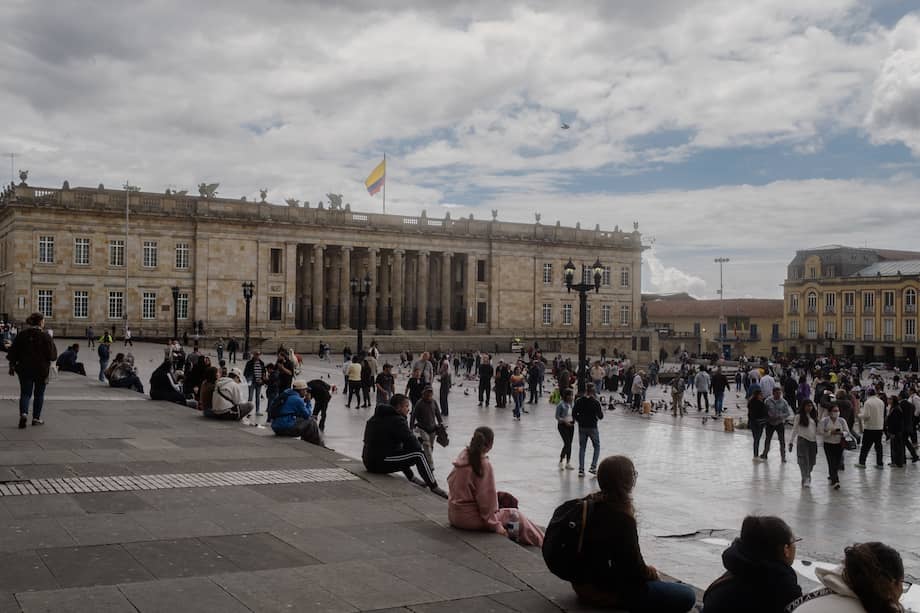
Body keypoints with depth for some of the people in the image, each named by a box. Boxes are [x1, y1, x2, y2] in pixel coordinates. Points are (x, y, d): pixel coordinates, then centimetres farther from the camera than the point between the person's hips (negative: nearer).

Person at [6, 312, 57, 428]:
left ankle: (23, 413, -18)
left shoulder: (22, 335, 1)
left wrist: (12, 366, 12)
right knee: (39, 394, 11)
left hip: (24, 370, 2)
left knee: (25, 393, 6)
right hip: (41, 370, -2)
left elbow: (12, 352, 4)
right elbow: (53, 355, -10)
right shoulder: (45, 336, -10)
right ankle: (36, 418, 14)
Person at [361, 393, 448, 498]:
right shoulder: (397, 420, -10)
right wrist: (419, 447, 8)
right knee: (419, 454, -12)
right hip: (382, 463, -10)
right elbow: (410, 440, -14)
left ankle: (411, 477, 27)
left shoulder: (376, 417, 18)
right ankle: (434, 487, -10)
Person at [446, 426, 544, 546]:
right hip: (469, 518, -8)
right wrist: (496, 526, -10)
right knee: (516, 516, 2)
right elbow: (486, 499, -20)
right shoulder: (484, 465, -21)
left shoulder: (462, 457, -1)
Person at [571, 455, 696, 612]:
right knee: (687, 596, -7)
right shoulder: (621, 518, -25)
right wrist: (650, 573, 1)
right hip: (607, 591, -9)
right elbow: (635, 570, -20)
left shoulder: (591, 503, 0)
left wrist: (645, 570, 11)